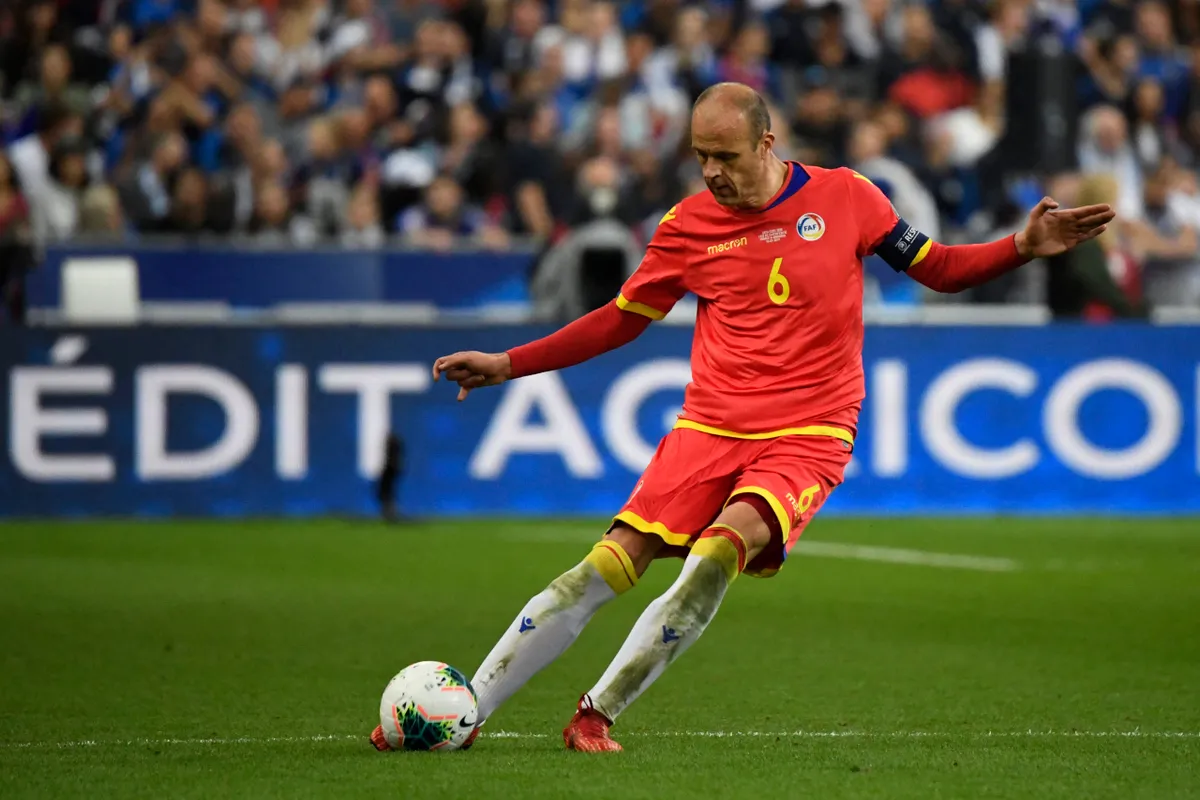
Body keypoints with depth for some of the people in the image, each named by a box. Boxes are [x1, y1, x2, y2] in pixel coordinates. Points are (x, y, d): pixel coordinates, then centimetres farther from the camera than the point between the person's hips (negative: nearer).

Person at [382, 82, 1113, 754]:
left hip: (808, 435, -2)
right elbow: (621, 320, 18)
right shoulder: (689, 226, 6)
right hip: (709, 426, 2)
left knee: (723, 546, -29)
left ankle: (597, 713, -20)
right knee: (611, 565, -12)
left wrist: (1024, 248, -4)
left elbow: (937, 268, 11)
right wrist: (507, 365, 14)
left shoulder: (845, 197, 2)